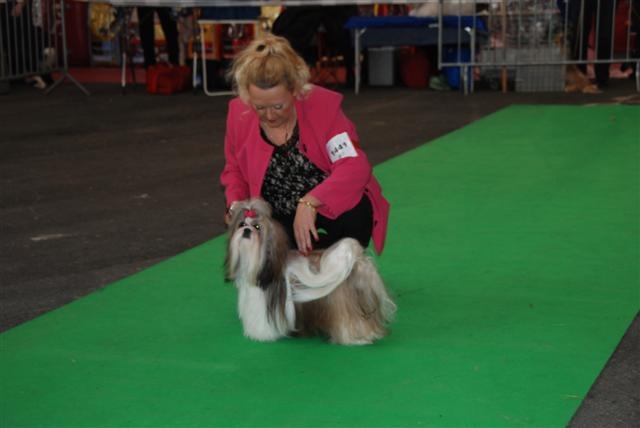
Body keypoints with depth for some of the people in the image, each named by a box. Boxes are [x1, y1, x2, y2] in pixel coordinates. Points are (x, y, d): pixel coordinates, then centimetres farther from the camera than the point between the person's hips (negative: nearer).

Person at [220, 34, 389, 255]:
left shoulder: (323, 105, -20)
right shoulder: (239, 113, -11)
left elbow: (355, 168, -29)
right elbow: (234, 170, 7)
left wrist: (309, 203, -41)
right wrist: (236, 206, -13)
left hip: (332, 212, -2)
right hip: (282, 222, 3)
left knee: (354, 208, -35)